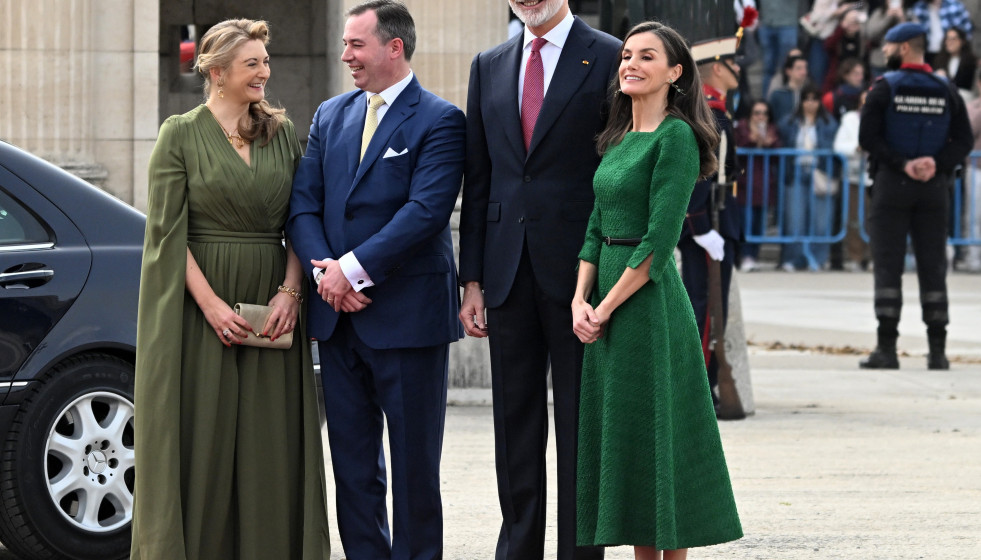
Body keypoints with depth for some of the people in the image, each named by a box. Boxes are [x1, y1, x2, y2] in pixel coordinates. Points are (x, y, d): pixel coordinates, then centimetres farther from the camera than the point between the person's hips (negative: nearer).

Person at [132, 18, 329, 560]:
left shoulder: (282, 135, 10)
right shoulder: (181, 135, -2)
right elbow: (167, 231, -7)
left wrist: (289, 291, -7)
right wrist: (211, 304, -15)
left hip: (271, 308, 4)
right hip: (199, 307, -4)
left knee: (270, 444, 2)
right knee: (201, 439, -3)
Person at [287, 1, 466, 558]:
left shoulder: (438, 120, -6)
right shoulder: (331, 116, 14)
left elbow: (426, 210, -16)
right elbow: (304, 203, 8)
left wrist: (354, 268, -19)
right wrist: (323, 270, -9)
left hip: (406, 317, -6)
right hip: (339, 316, 6)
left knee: (414, 464, 1)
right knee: (352, 463, 9)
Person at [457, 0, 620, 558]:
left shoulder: (609, 59, -2)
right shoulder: (490, 66, 13)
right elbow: (478, 178, 13)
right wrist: (473, 280, 8)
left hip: (578, 272, -5)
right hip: (510, 275, 5)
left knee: (580, 426, 1)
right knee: (515, 424, 9)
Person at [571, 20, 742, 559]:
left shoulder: (676, 137, -11)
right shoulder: (617, 139, 14)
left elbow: (658, 240, -16)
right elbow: (596, 226, 13)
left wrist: (606, 309, -14)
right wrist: (580, 301, -1)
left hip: (649, 300, -8)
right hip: (607, 306, 8)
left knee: (656, 433, -4)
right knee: (620, 435, 9)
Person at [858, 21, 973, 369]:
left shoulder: (885, 88, -4)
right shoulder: (946, 92, 7)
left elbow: (868, 137, -11)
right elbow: (963, 141, 1)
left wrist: (901, 164, -12)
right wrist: (938, 164, -9)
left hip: (892, 184, -3)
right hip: (935, 186, 3)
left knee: (887, 266, -2)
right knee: (933, 267, 6)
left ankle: (887, 348, -8)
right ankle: (937, 350, 3)